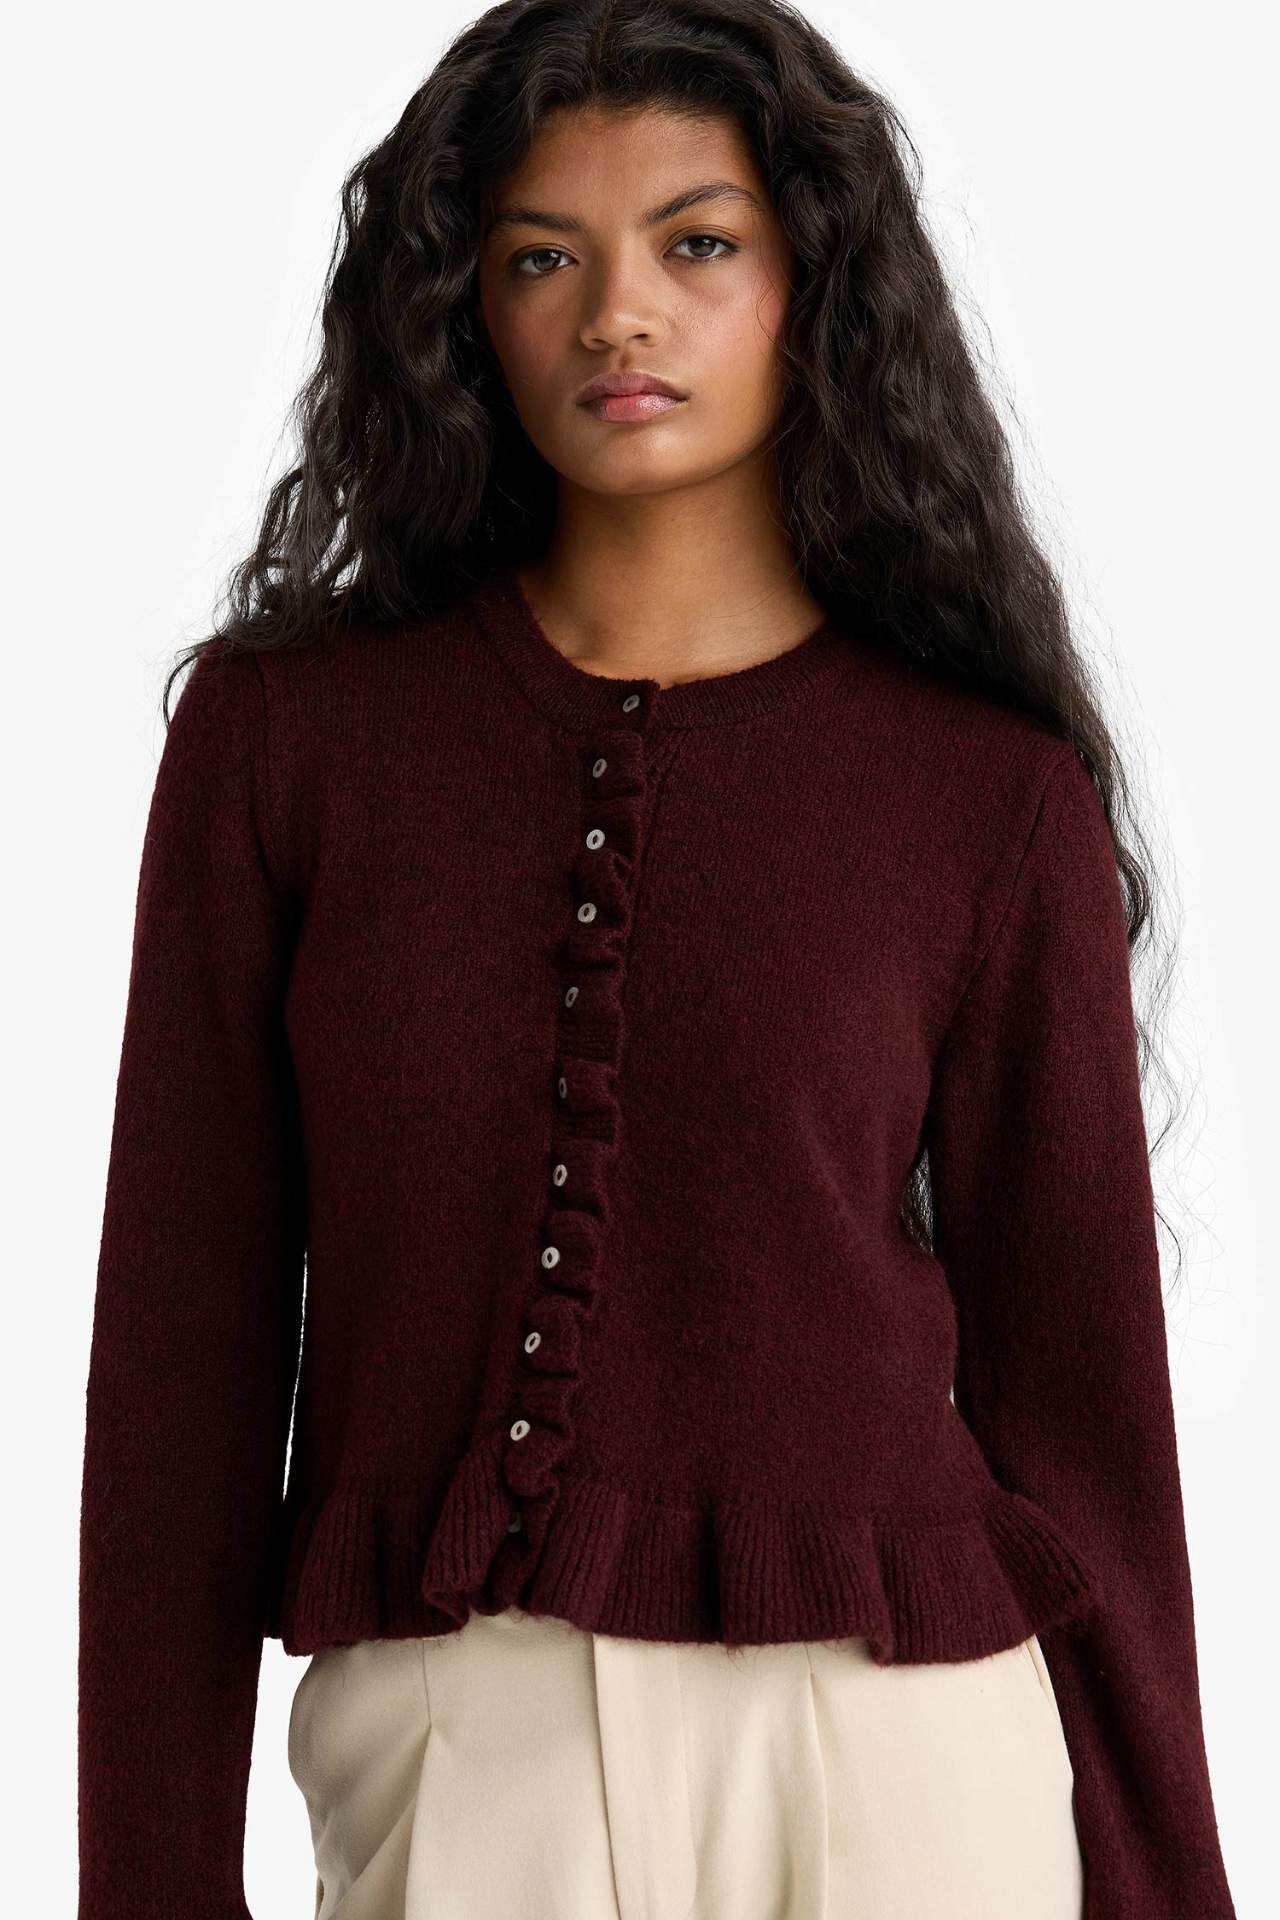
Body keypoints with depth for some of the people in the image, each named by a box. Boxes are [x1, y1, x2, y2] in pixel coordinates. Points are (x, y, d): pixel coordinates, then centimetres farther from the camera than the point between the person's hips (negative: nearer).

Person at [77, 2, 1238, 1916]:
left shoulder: (991, 796, -1)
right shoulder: (285, 733, 1)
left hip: (885, 1750, 0)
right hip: (448, 1749, 1)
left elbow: (1067, 1366, 3)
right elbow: (183, 1341, 2)